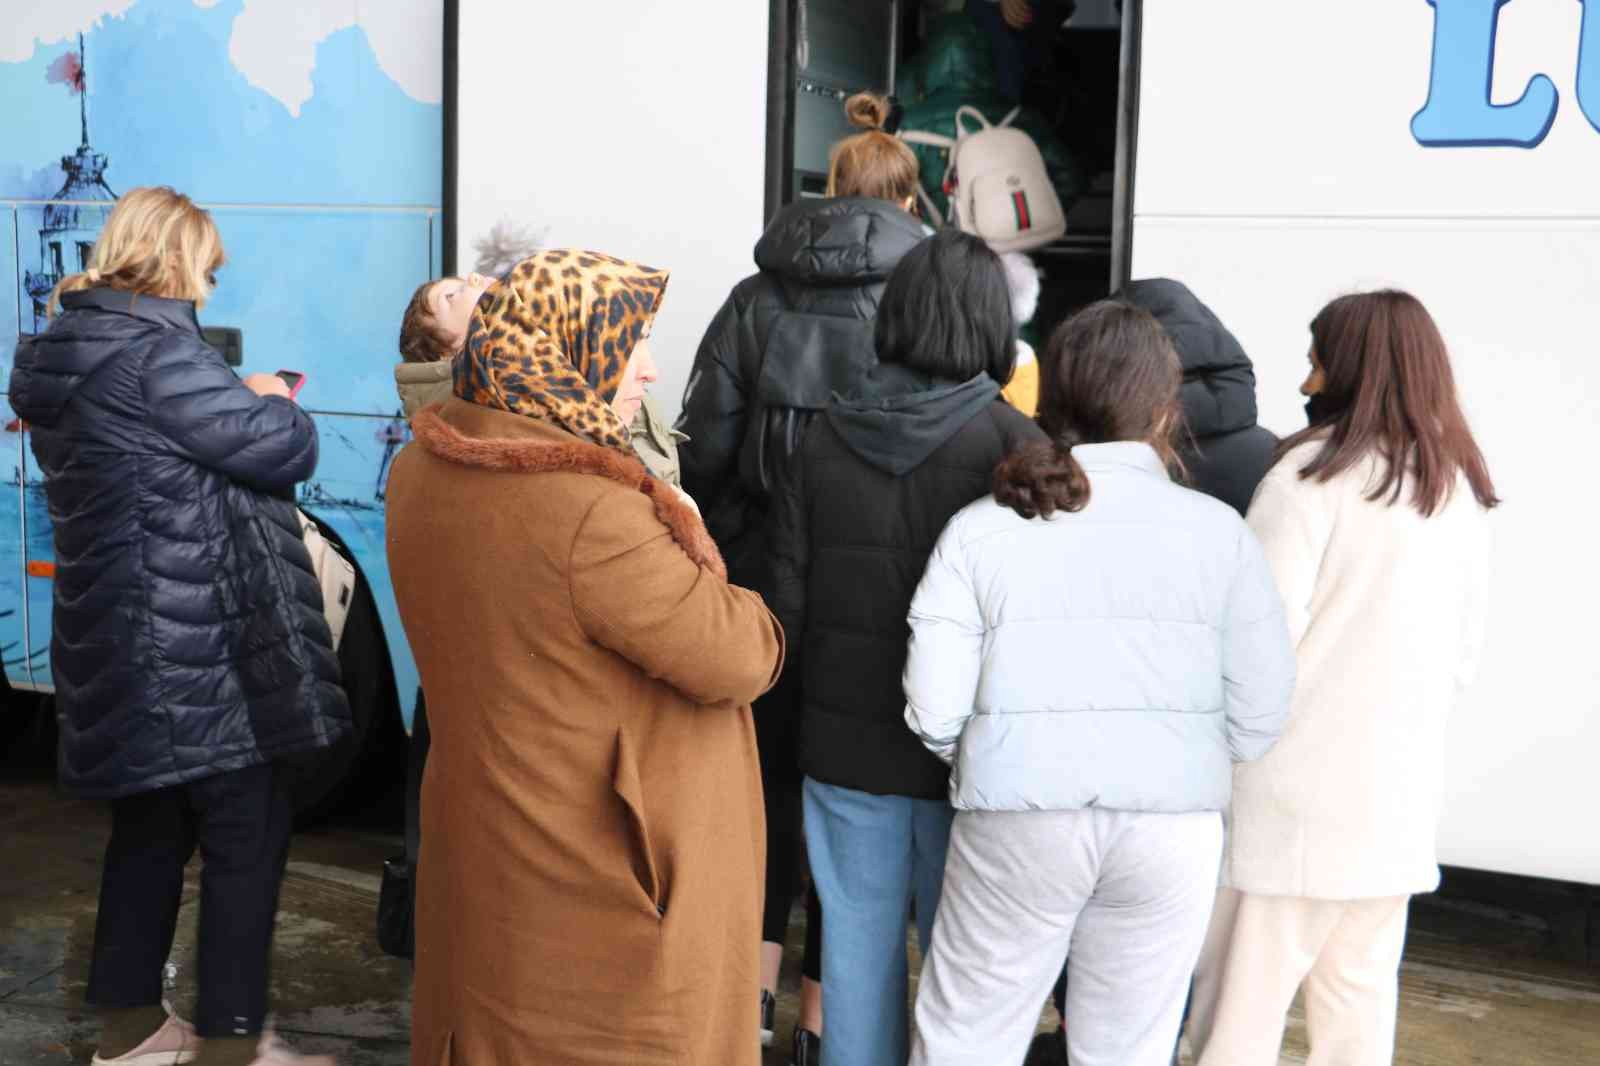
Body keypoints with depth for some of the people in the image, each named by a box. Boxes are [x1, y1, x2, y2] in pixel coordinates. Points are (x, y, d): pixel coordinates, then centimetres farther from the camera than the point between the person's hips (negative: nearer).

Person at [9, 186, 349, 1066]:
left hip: (127, 640, 10)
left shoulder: (71, 356, 12)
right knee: (249, 834, 1)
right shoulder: (156, 352, -18)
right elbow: (288, 450, -16)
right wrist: (271, 401, 5)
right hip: (194, 645, -10)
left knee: (152, 826, 18)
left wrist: (243, 406, 12)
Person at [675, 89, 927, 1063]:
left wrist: (733, 544, 12)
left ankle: (753, 982, 19)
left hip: (764, 580, 2)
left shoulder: (757, 296, 1)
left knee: (769, 774, 20)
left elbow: (705, 446, -1)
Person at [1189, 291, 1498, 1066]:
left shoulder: (1316, 472, -11)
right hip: (1401, 795, 7)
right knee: (1361, 990, 14)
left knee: (1243, 1002, 0)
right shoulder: (1463, 493, 10)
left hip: (1300, 787, -6)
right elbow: (1464, 658, 16)